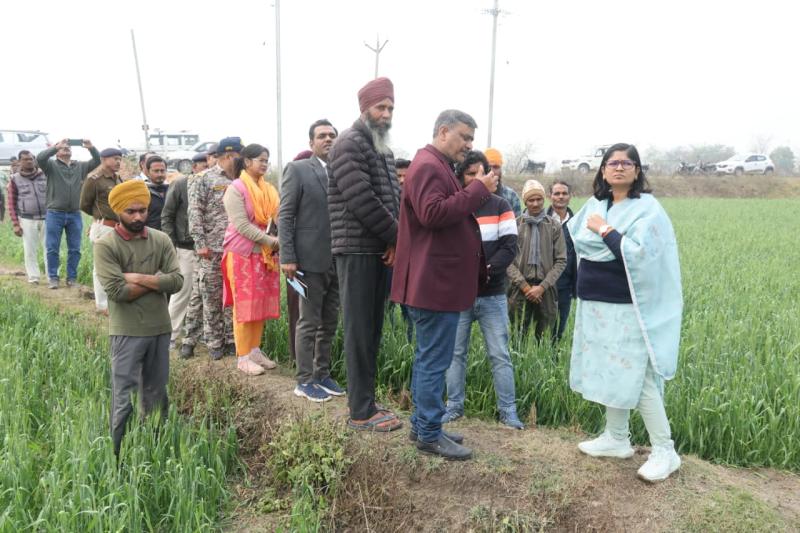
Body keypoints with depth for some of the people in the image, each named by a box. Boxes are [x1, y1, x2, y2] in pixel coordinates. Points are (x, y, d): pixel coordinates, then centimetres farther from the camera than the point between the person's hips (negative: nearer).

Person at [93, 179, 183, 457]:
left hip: (160, 328, 4)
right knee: (124, 397, 4)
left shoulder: (161, 240, 2)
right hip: (127, 332, -4)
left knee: (156, 394, 17)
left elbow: (177, 281, -8)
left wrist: (139, 278, -15)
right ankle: (120, 453, 19)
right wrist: (157, 281, -11)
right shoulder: (105, 245, -9)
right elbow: (117, 290, -19)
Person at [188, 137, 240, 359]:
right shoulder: (204, 180, -1)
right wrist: (200, 243, -13)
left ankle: (232, 339, 17)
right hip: (213, 249, -4)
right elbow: (195, 212, -6)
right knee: (212, 297, 3)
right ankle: (214, 343, 13)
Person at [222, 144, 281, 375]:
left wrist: (279, 240, -7)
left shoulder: (268, 190, 11)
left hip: (266, 254, 6)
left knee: (262, 304, 9)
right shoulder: (236, 189, -7)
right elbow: (241, 225, -15)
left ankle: (255, 350, 20)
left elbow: (276, 217, 12)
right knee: (244, 305, -1)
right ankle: (243, 356, 7)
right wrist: (271, 240, -19)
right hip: (244, 254, -6)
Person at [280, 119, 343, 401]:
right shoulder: (298, 169, -1)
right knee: (309, 322, 2)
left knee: (329, 323, 13)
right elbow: (285, 216, -6)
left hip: (339, 259, 5)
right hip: (311, 259, -5)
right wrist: (287, 257, -13)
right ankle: (305, 381, 13)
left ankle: (322, 374, 25)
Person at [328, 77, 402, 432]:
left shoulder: (382, 149, 19)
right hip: (357, 251, -9)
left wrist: (396, 239, -1)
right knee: (360, 331, -3)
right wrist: (396, 237, -10)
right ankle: (361, 412, 5)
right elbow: (361, 200, -18)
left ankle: (364, 401, 23)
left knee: (372, 329, 12)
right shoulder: (349, 144, -8)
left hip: (379, 250, 9)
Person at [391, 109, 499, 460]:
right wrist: (478, 190, -22)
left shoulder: (439, 167, 23)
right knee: (434, 361, -4)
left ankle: (422, 425, 25)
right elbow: (434, 213, -28)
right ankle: (430, 435, 6)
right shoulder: (428, 166, -13)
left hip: (438, 282, 11)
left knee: (428, 358, 15)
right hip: (436, 283, -11)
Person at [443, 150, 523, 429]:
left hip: (492, 295, 0)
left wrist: (487, 270, -18)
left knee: (500, 354, 4)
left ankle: (508, 410, 14)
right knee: (455, 352, 8)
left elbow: (509, 246, -3)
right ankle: (454, 405, 20)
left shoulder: (500, 206, 4)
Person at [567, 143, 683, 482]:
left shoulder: (647, 208, -9)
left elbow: (639, 254, -22)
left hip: (628, 309, -6)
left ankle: (665, 451, 9)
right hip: (596, 306, 7)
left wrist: (605, 230, -15)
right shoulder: (594, 204, 10)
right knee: (610, 372, 14)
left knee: (636, 378, -4)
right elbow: (574, 238, 16)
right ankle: (616, 438, 28)